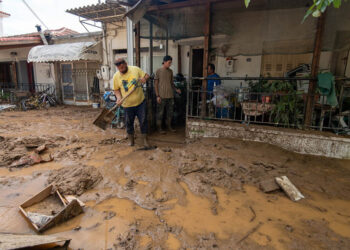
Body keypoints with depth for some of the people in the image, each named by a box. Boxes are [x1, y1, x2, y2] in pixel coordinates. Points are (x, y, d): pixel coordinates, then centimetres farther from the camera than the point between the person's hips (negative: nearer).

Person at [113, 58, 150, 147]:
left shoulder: (135, 69, -6)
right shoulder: (116, 76, -4)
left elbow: (146, 75, 5)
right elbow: (116, 89, 5)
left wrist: (144, 78, -17)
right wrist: (119, 97, -13)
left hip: (140, 101, 0)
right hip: (127, 104, 1)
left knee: (143, 121, 4)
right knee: (129, 123, 11)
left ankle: (145, 140, 19)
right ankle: (131, 139, 32)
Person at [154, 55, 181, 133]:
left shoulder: (170, 71, 11)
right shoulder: (158, 71, -4)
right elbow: (155, 84, -5)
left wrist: (176, 89, -1)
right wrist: (157, 96, -11)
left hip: (170, 95, 5)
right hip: (162, 96, -5)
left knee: (170, 111, 11)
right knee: (160, 112, 3)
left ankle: (169, 126, 26)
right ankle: (159, 127, 15)